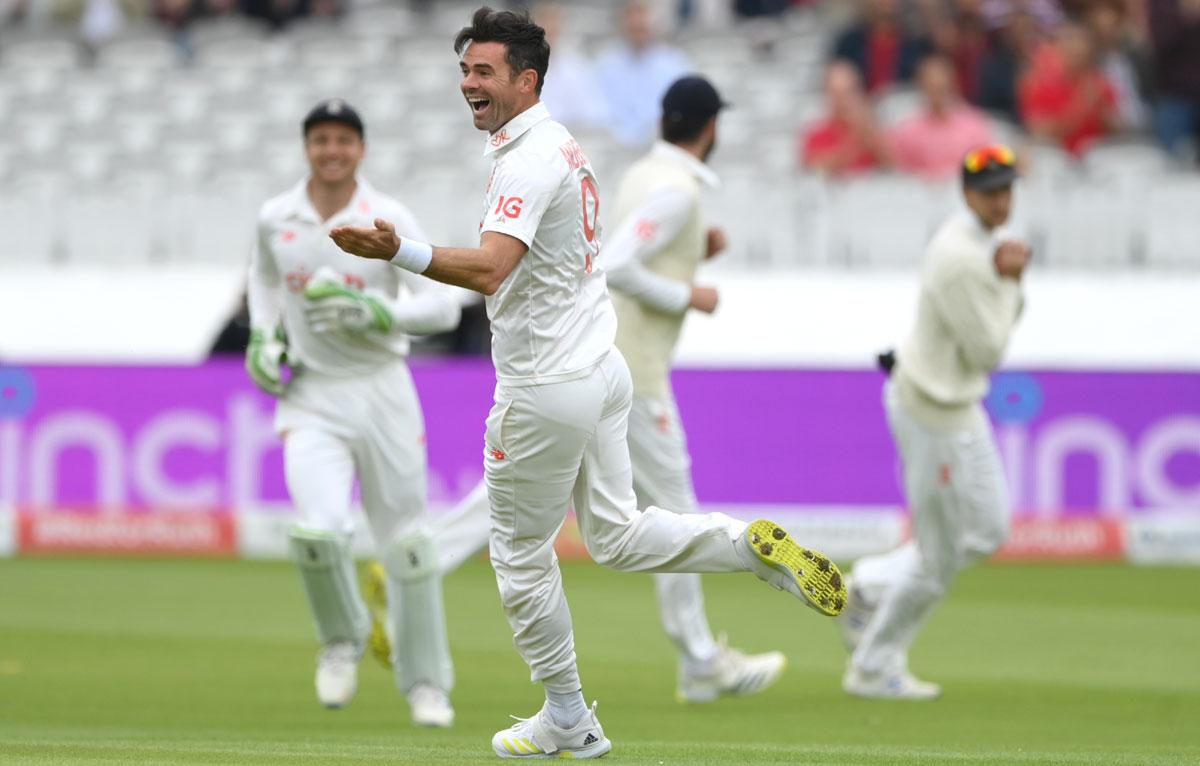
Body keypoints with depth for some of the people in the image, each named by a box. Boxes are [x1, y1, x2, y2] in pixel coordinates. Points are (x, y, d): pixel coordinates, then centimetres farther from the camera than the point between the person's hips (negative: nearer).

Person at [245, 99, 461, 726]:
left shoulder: (389, 220, -8)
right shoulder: (275, 219, 1)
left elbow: (443, 306, -10)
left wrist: (374, 312, -25)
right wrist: (262, 336, 7)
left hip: (382, 391, -1)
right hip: (310, 398, 1)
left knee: (405, 542, 4)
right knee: (317, 528, -22)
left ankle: (426, 682, 22)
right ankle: (342, 640, 8)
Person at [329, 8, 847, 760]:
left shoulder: (529, 158, -21)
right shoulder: (564, 146, 11)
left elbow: (491, 268, -36)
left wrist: (400, 252, -48)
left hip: (548, 389, -9)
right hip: (603, 367, 9)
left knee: (522, 557, 7)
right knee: (618, 537, 13)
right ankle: (754, 543, -6)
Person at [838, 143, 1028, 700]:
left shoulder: (981, 243, 8)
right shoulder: (961, 259, -24)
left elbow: (995, 328, 14)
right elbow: (986, 353, -21)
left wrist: (1011, 282, -4)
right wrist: (1008, 283, -11)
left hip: (956, 404, 10)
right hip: (935, 410, -10)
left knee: (988, 530, 18)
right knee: (938, 556, 1)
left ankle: (870, 587, 26)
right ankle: (874, 668, 13)